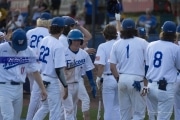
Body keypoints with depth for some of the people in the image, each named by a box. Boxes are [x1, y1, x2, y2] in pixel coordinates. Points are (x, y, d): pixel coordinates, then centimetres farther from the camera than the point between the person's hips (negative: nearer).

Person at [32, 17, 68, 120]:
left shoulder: (44, 40, 4)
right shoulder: (58, 46, -19)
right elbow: (59, 69, -21)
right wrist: (65, 86, -16)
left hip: (41, 78, 8)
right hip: (52, 81, -8)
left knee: (45, 106, 25)